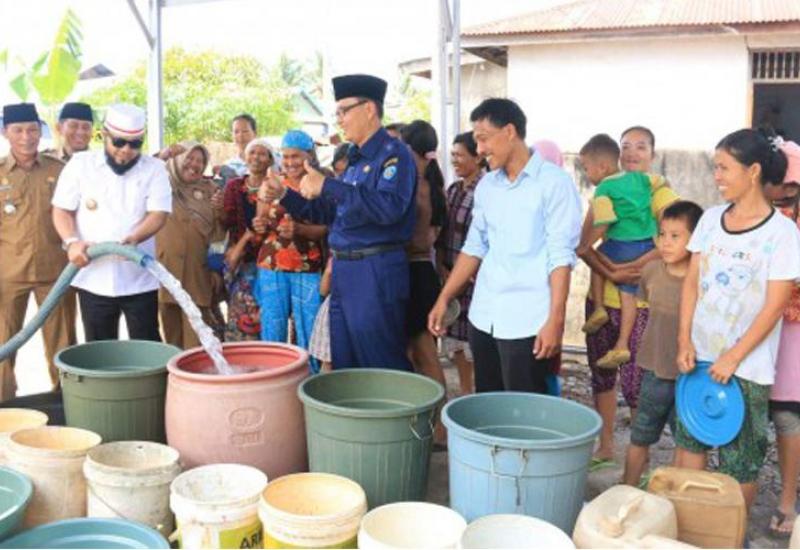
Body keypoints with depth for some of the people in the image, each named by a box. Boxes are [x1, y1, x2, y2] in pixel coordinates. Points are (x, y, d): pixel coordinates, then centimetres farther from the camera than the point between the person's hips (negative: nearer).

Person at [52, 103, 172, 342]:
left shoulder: (154, 169, 1)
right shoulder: (80, 164, 4)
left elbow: (159, 214, -7)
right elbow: (62, 210, 5)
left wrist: (133, 238, -26)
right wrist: (72, 242, -14)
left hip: (139, 279, -1)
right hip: (93, 278, 1)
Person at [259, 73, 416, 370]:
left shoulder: (393, 154, -10)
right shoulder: (356, 160, 17)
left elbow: (389, 208, -27)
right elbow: (330, 213, 23)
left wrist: (328, 186, -27)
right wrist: (285, 195, 11)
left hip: (377, 273, -9)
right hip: (344, 272, 9)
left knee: (384, 368, -1)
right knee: (345, 367, 16)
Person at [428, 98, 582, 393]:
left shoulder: (554, 182, -8)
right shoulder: (486, 186, 11)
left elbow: (561, 255, -12)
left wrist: (555, 320, -16)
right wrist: (444, 298, 11)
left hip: (527, 321, -6)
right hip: (483, 316, 6)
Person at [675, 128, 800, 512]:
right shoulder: (711, 218, 5)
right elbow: (692, 282, 7)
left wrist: (734, 357, -13)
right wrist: (685, 341, -2)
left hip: (746, 365, -4)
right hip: (699, 355, 4)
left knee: (741, 460, 5)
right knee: (688, 441, 11)